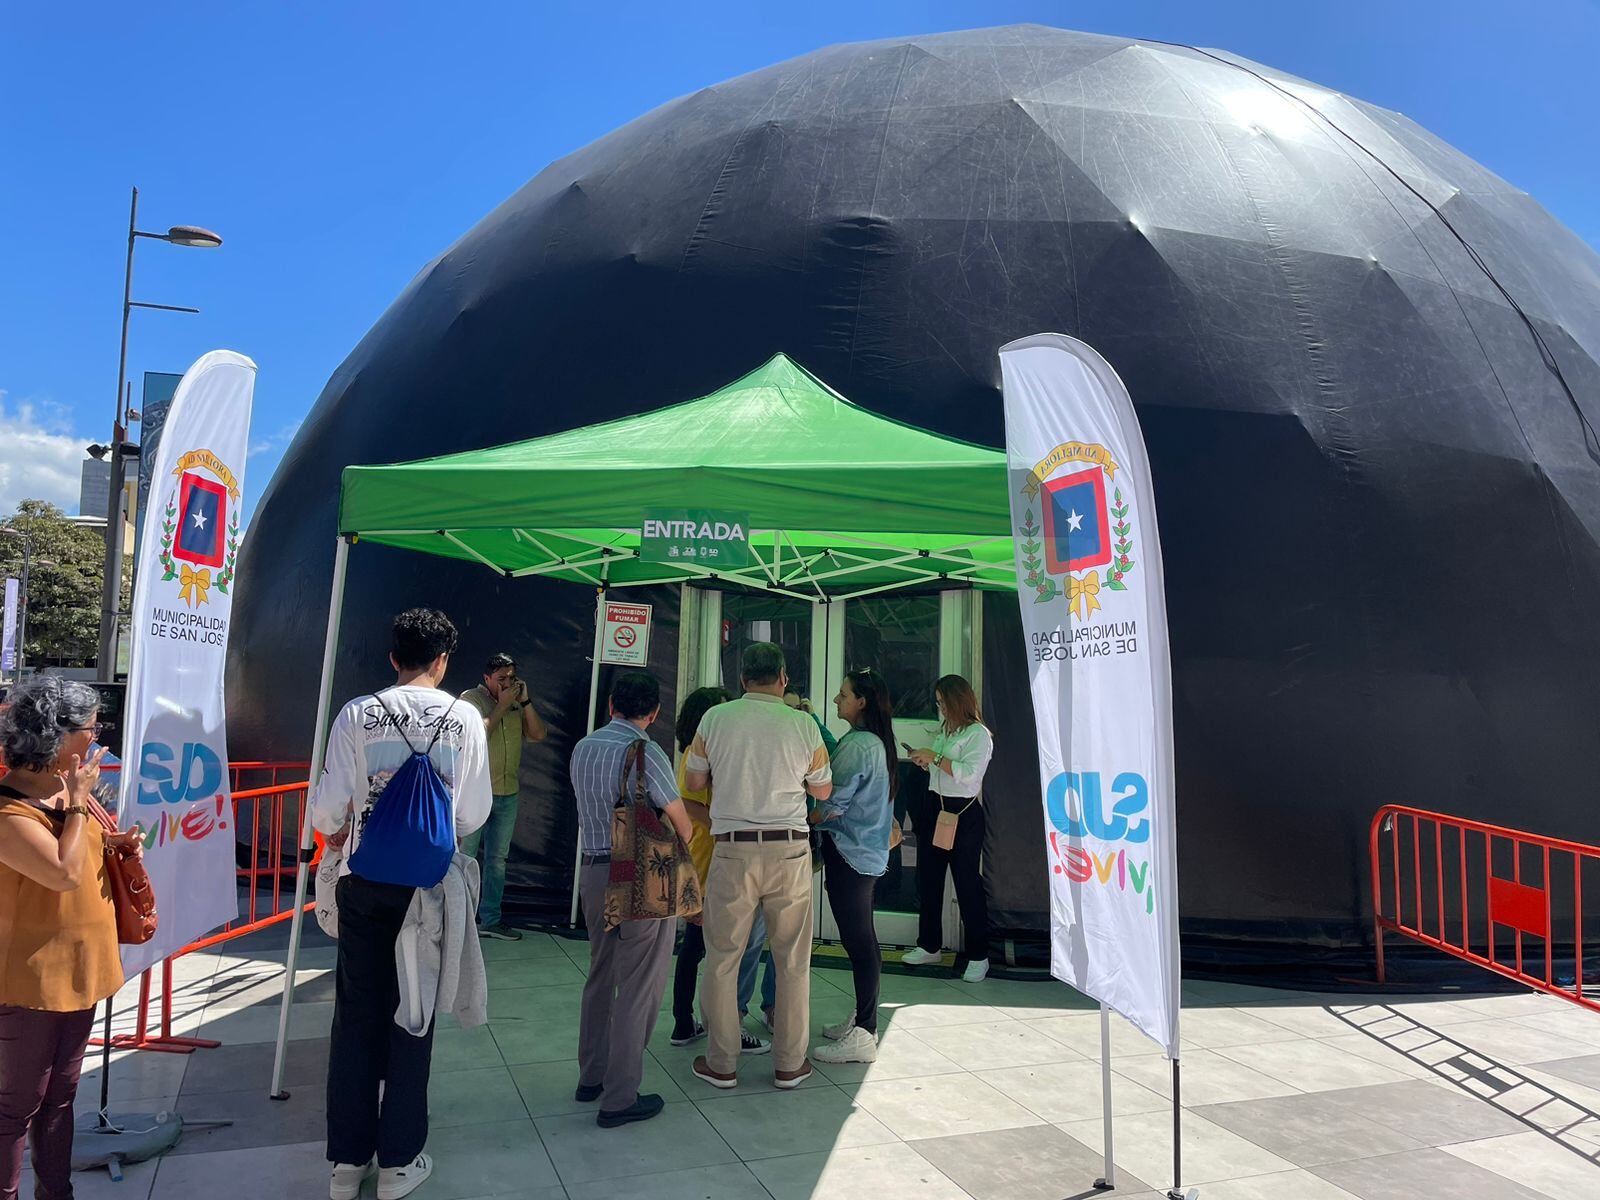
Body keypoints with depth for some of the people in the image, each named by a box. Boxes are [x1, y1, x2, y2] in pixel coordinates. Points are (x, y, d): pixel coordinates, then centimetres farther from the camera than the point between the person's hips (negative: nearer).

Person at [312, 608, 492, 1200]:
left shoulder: (357, 714, -6)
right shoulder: (464, 718, -7)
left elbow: (327, 807, -5)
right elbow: (474, 812, -6)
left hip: (363, 880, 1)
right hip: (429, 882, -1)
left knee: (356, 1016, 13)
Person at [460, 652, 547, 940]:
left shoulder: (517, 704, 10)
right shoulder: (471, 698, -6)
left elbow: (539, 734, 1)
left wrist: (525, 701, -6)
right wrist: (503, 705, -16)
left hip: (508, 793, 6)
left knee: (497, 859, 12)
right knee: (465, 857, -1)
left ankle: (490, 919, 21)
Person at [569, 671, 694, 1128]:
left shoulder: (582, 749, 6)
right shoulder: (645, 752, -17)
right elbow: (682, 825, -10)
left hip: (592, 870, 8)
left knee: (600, 977, 21)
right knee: (638, 988, 3)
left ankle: (591, 1076, 33)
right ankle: (619, 1099, 9)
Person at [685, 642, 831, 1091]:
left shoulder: (716, 718, -3)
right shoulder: (803, 724, -2)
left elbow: (693, 780, 7)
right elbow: (823, 789, 9)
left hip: (733, 849, 0)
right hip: (790, 850, 1)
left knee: (722, 958, 10)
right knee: (793, 960, 11)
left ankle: (722, 1064, 18)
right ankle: (790, 1064, 20)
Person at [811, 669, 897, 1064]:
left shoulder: (856, 745, -19)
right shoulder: (877, 743, 12)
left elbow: (831, 806, -18)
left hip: (849, 854, -10)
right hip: (868, 853, 10)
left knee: (858, 942, -4)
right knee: (862, 939, 17)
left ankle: (862, 1036, 3)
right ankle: (862, 1021, 29)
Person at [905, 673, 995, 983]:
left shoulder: (978, 734, -10)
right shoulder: (944, 730, 13)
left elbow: (969, 774, -23)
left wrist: (935, 756, -20)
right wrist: (924, 763, 5)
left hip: (963, 813, -8)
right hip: (935, 808, 8)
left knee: (967, 883, -2)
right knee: (928, 879, 11)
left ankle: (978, 956, 8)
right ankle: (929, 946, 24)